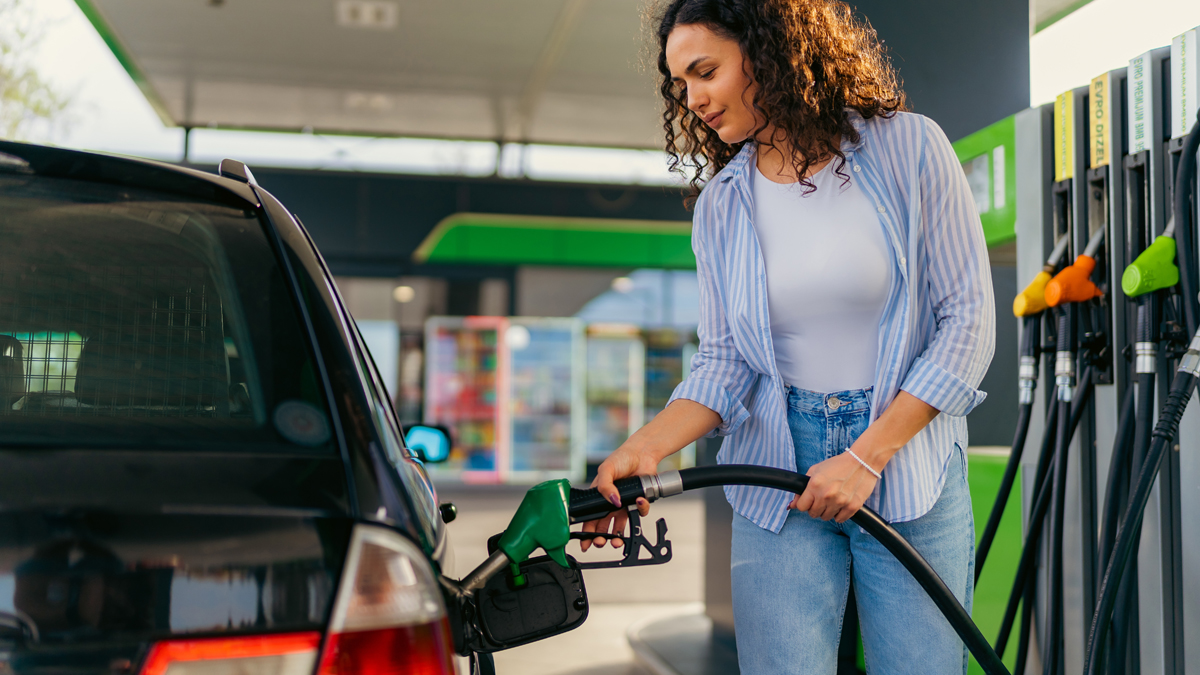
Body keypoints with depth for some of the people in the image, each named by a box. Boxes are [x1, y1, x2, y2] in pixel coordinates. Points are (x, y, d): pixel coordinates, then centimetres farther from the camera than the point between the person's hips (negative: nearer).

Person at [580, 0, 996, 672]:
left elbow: (968, 322, -6)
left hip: (908, 461, -1)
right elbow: (726, 362, 2)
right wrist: (645, 448, -17)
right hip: (779, 476, 2)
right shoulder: (721, 202, 4)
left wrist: (866, 457, -13)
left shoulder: (908, 146, -5)